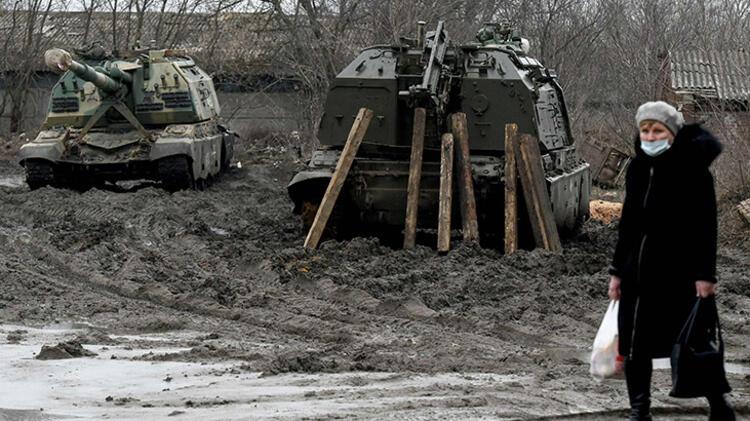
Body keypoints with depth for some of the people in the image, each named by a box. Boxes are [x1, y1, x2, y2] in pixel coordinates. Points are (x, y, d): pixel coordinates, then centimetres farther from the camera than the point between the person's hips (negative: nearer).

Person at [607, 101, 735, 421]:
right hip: (638, 272, 6)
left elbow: (706, 226, -12)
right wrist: (617, 271, 14)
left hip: (678, 273, -6)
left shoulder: (693, 170, -9)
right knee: (635, 345, 6)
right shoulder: (637, 168, 9)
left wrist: (705, 274, -17)